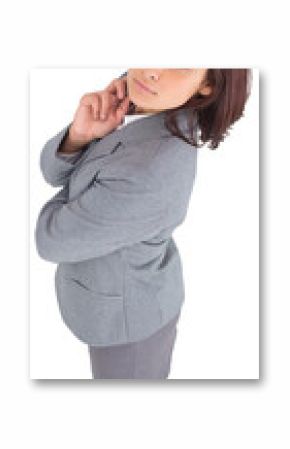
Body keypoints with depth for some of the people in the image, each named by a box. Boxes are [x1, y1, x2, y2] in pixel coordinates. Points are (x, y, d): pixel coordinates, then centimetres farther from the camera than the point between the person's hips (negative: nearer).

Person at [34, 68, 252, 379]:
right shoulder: (142, 101, -15)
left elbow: (54, 239, -26)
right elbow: (54, 169, -10)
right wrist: (81, 133, -31)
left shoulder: (145, 182, -43)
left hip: (129, 308, -7)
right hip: (126, 265, 8)